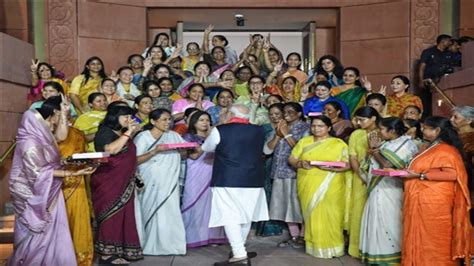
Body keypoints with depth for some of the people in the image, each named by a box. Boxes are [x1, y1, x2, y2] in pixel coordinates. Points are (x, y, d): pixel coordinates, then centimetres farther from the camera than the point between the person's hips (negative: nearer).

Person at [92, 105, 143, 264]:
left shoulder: (122, 133, 15)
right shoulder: (105, 132, -10)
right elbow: (112, 149, -28)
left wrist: (132, 134, 13)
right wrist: (127, 133, -22)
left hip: (123, 182, 8)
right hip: (108, 182, -8)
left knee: (122, 215, 9)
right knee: (112, 215, -5)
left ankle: (119, 250, 17)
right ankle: (107, 254, 2)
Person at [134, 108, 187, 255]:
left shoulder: (174, 136, 9)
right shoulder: (142, 137, -1)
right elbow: (135, 160, -10)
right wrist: (155, 151, -20)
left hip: (169, 183, 3)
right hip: (150, 184, -3)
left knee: (170, 213, -2)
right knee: (154, 214, -1)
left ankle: (169, 245, 6)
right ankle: (153, 246, 11)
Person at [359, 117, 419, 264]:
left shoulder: (405, 144, -12)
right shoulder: (387, 143, 13)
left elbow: (387, 164, -20)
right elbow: (374, 163, 10)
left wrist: (374, 150, -7)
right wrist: (374, 148, 0)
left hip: (389, 190, -8)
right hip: (379, 188, 8)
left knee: (387, 221, -2)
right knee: (379, 220, 12)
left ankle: (389, 255, 7)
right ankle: (379, 253, 20)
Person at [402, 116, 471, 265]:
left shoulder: (446, 150, -14)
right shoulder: (431, 148, 15)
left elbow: (452, 174, -23)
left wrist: (419, 176, -22)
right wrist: (409, 173, 5)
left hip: (432, 204, -9)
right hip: (421, 202, 9)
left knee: (431, 240, 1)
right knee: (421, 239, 14)